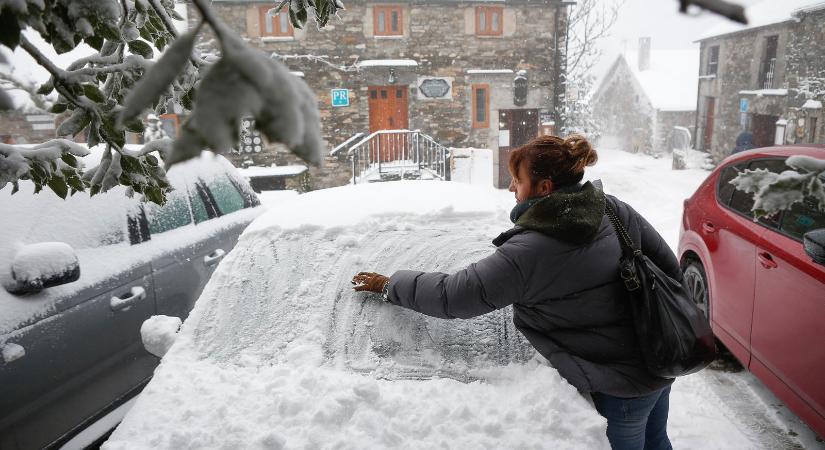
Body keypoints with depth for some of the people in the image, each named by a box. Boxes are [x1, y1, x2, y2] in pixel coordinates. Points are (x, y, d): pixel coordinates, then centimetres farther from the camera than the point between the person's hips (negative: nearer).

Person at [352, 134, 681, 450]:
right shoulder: (616, 210, -7)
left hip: (618, 386, -7)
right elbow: (670, 268, 1)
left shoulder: (527, 252, -27)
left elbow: (450, 296, -23)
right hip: (660, 363, 8)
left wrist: (389, 285, -9)